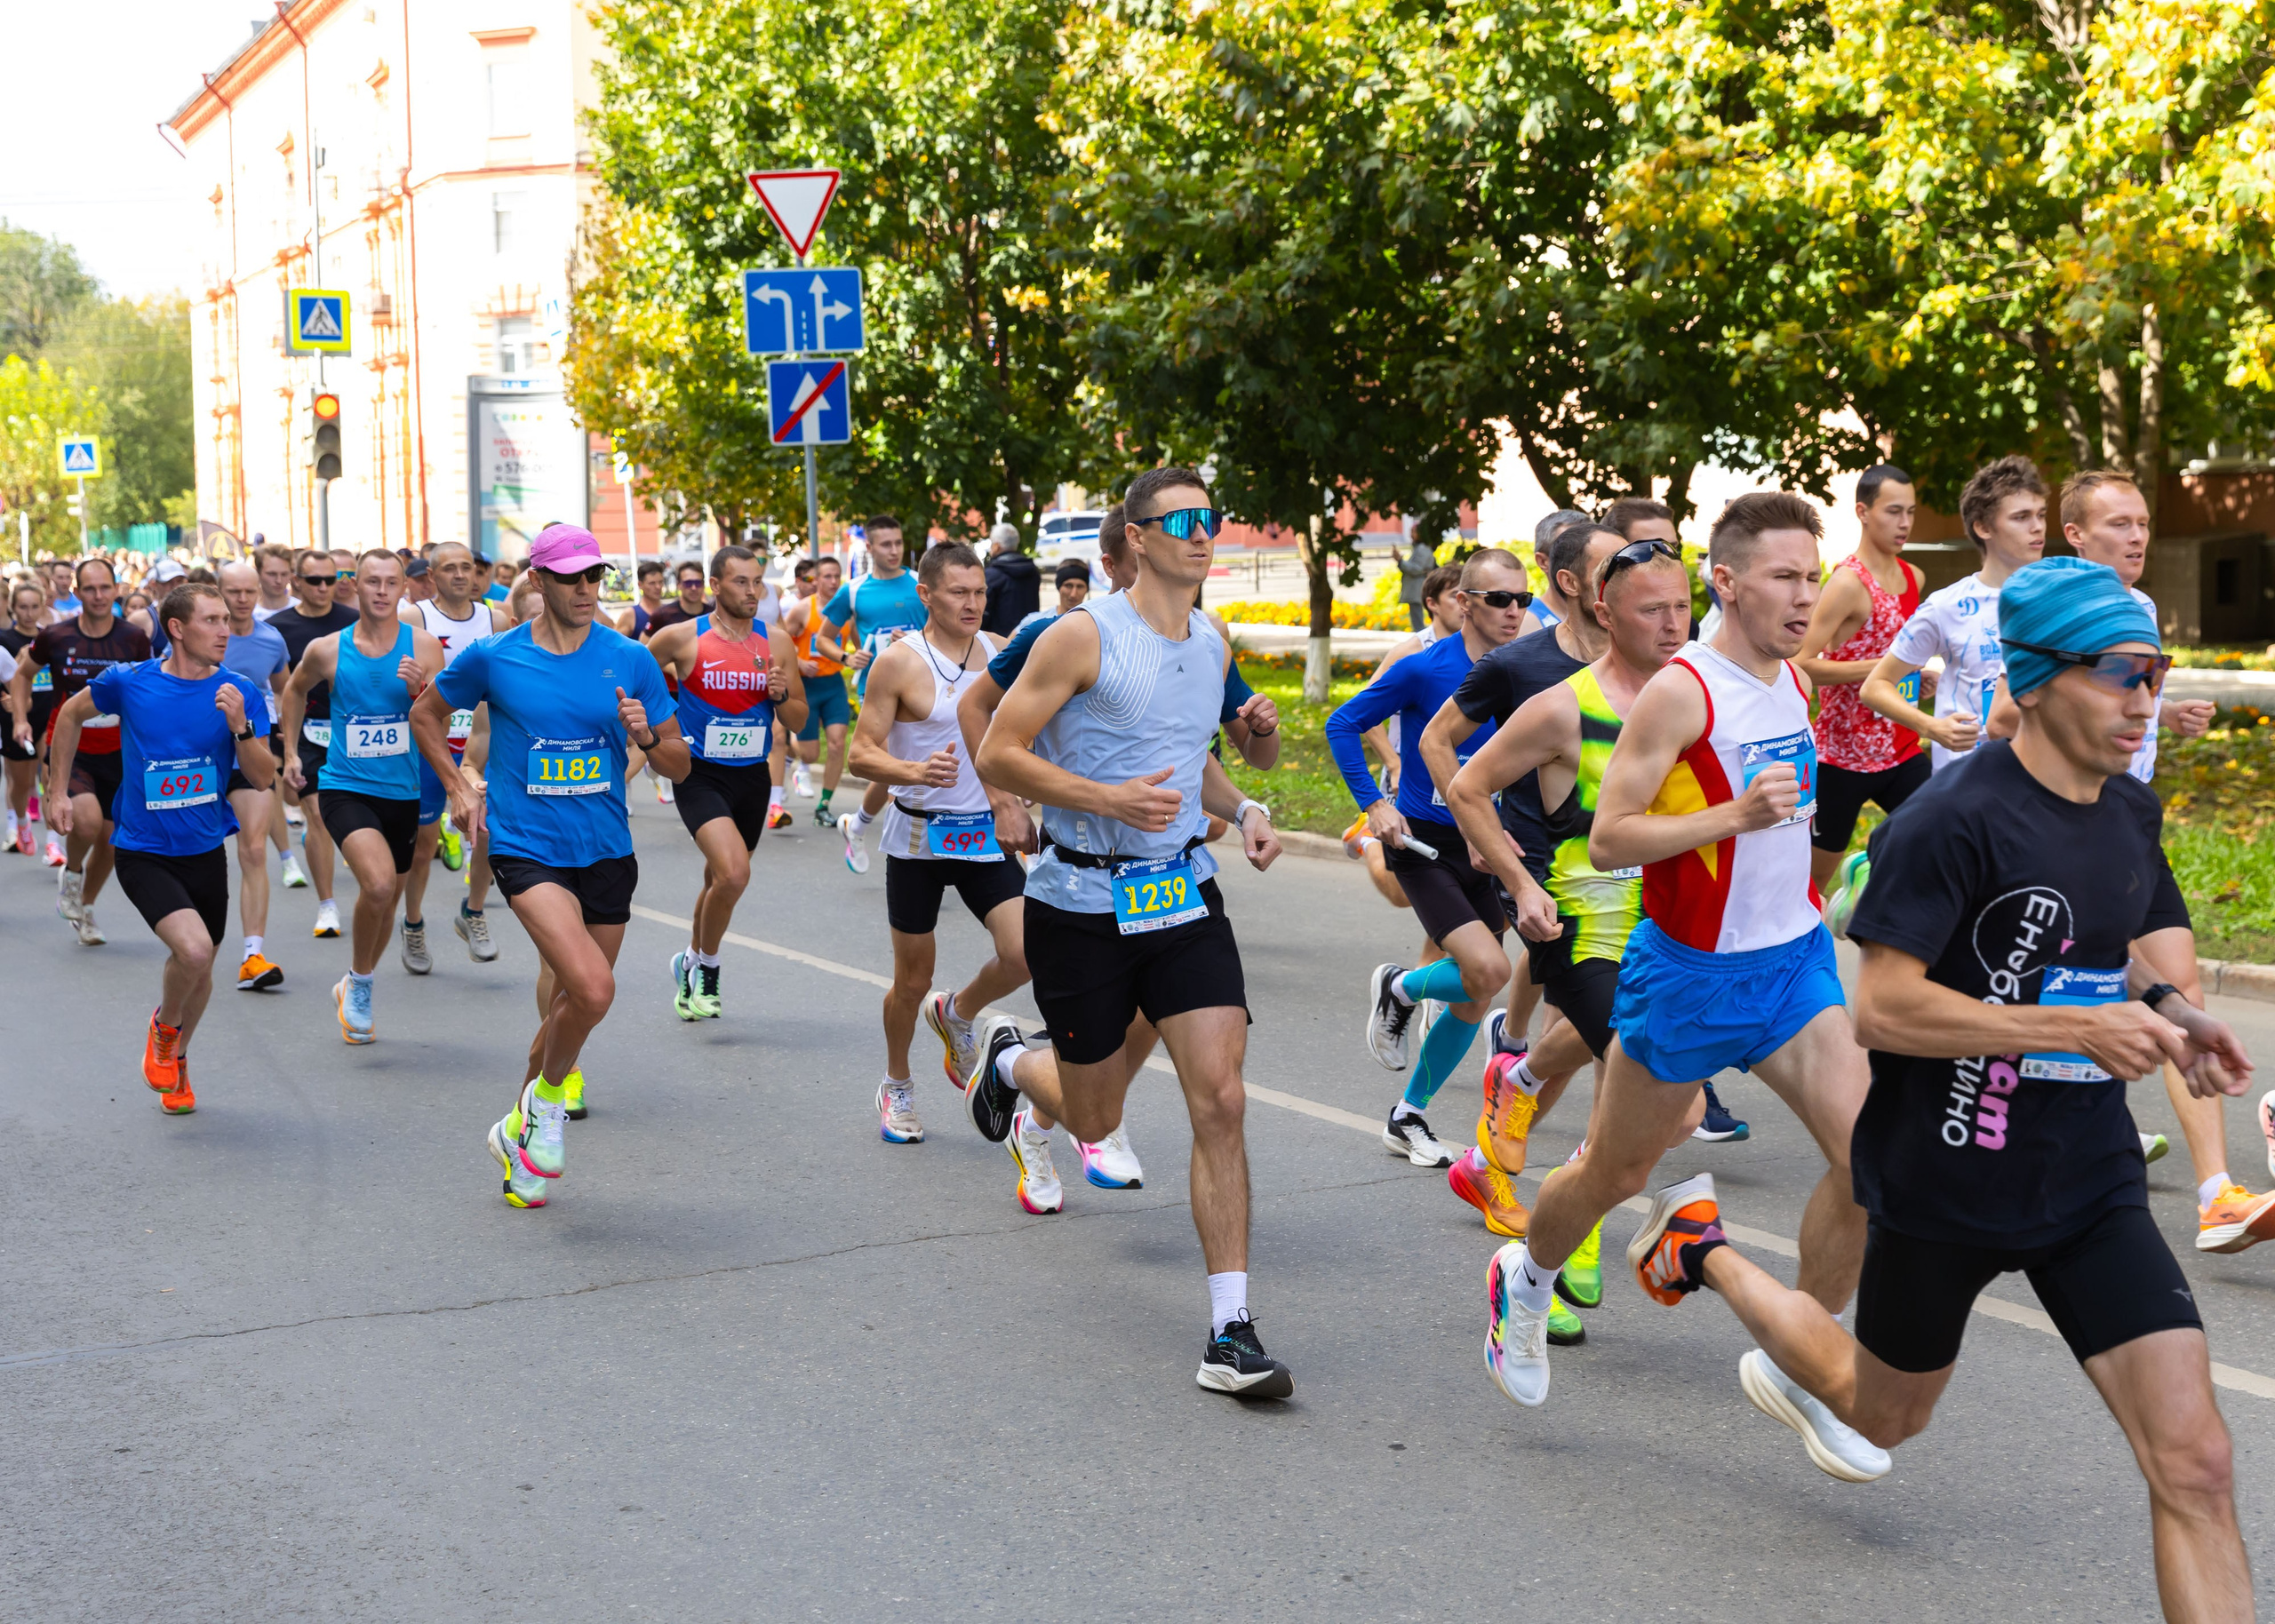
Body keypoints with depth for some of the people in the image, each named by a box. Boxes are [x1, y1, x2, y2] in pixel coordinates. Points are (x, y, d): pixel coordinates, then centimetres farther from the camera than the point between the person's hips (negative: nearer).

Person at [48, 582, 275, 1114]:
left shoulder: (241, 694, -6)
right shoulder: (128, 682, -9)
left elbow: (263, 779, -8)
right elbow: (71, 714, 10)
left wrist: (239, 726, -24)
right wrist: (61, 790, 13)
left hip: (206, 851, 3)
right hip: (144, 854, -3)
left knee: (200, 967, 15)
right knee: (193, 950, -24)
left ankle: (175, 1058, 43)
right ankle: (164, 1027, 9)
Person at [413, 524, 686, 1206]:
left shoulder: (629, 659, 0)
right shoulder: (492, 657, -3)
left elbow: (680, 763, 5)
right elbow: (425, 713, 16)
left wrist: (646, 736, -15)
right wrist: (457, 787, 7)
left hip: (606, 853, 4)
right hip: (526, 849, -3)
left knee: (574, 1002, 11)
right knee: (593, 989, -23)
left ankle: (520, 1129, 35)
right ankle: (549, 1099, 6)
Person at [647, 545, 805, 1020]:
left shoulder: (777, 642, 2)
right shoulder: (682, 638, -7)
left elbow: (798, 721, 7)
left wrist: (782, 695, -13)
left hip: (753, 776, 4)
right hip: (700, 775, -4)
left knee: (720, 881, 17)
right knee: (734, 874, -23)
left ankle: (690, 969, 41)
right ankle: (705, 964, 2)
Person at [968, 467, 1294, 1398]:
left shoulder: (1213, 648, 9)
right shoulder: (1084, 636, -11)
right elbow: (998, 758, -13)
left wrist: (1241, 809, 7)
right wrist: (1111, 799, -23)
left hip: (1185, 897, 4)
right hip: (1082, 903, -4)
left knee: (1220, 1100, -10)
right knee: (1094, 1118, 11)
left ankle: (1230, 1331, -6)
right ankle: (1006, 1059, 48)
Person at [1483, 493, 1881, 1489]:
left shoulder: (1793, 683, 6)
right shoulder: (1679, 691, -18)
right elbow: (1608, 840, -22)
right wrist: (1735, 816, -30)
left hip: (1794, 959, 6)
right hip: (1689, 969, -6)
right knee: (1617, 1172, 10)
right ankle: (1526, 1277, 41)